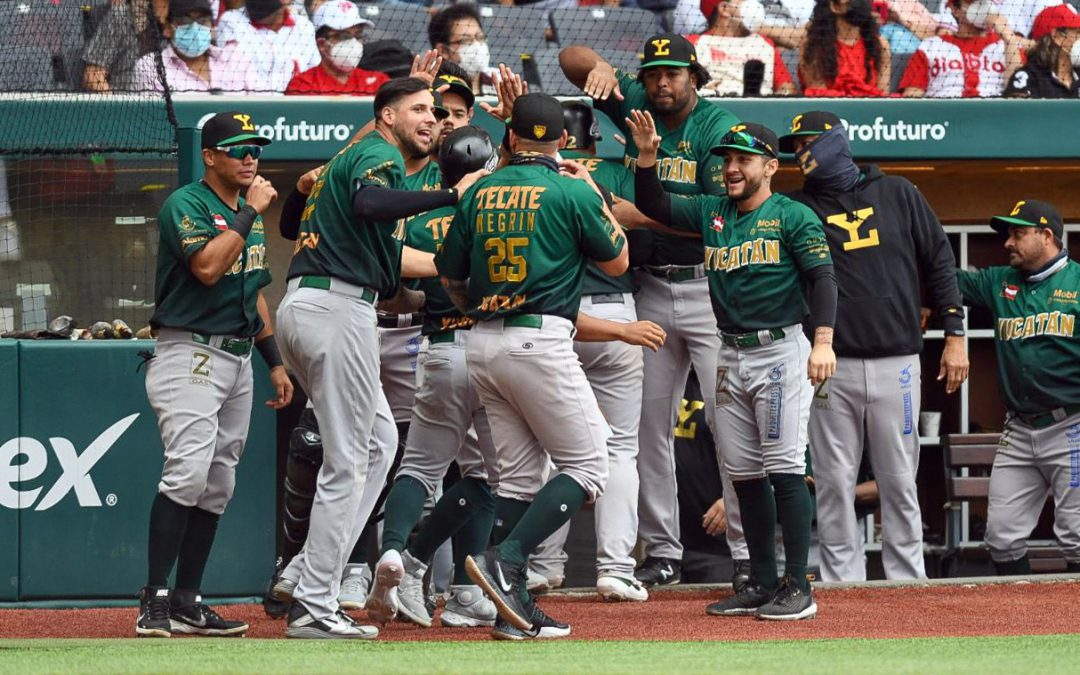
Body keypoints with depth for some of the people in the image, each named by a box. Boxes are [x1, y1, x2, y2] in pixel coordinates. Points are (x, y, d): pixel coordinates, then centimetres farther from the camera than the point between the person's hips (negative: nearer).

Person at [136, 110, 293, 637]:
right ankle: (154, 601, -22)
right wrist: (250, 213, -18)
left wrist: (275, 362, 21)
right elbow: (206, 266, -26)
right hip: (191, 356, -9)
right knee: (188, 471, -21)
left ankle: (187, 603, 9)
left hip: (238, 359, 9)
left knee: (218, 485, 6)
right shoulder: (186, 205, -9)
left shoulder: (248, 215, 17)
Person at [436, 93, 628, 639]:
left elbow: (450, 276, 15)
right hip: (540, 341, -6)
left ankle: (513, 608, 6)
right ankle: (505, 559, -18)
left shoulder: (479, 193, 9)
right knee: (586, 466, 1)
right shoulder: (571, 191, -5)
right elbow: (617, 262, 6)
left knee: (518, 473, 11)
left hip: (483, 344, 6)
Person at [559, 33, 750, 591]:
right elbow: (570, 58, 11)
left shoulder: (717, 128, -8)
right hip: (650, 290, 5)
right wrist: (599, 68, -12)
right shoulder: (632, 105, 7)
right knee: (649, 423, 6)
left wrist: (641, 216, -21)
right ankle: (661, 551, 12)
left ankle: (748, 550, -9)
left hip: (710, 288, -5)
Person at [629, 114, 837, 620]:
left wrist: (823, 342, -24)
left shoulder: (793, 217, -4)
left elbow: (822, 277, -12)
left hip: (781, 352, -7)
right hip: (731, 357, 7)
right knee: (744, 474, 7)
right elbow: (654, 206, 13)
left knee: (784, 470, -10)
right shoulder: (712, 213, 14)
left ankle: (798, 588, -9)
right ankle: (762, 583, 14)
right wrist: (647, 155, -2)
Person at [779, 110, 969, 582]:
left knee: (899, 480, 2)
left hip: (896, 361, 0)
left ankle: (907, 579, 7)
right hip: (831, 366, 0)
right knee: (833, 481, -1)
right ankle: (841, 579, 3)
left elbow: (938, 261, 11)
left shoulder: (897, 195, 9)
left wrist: (954, 335, 6)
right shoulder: (798, 207, 9)